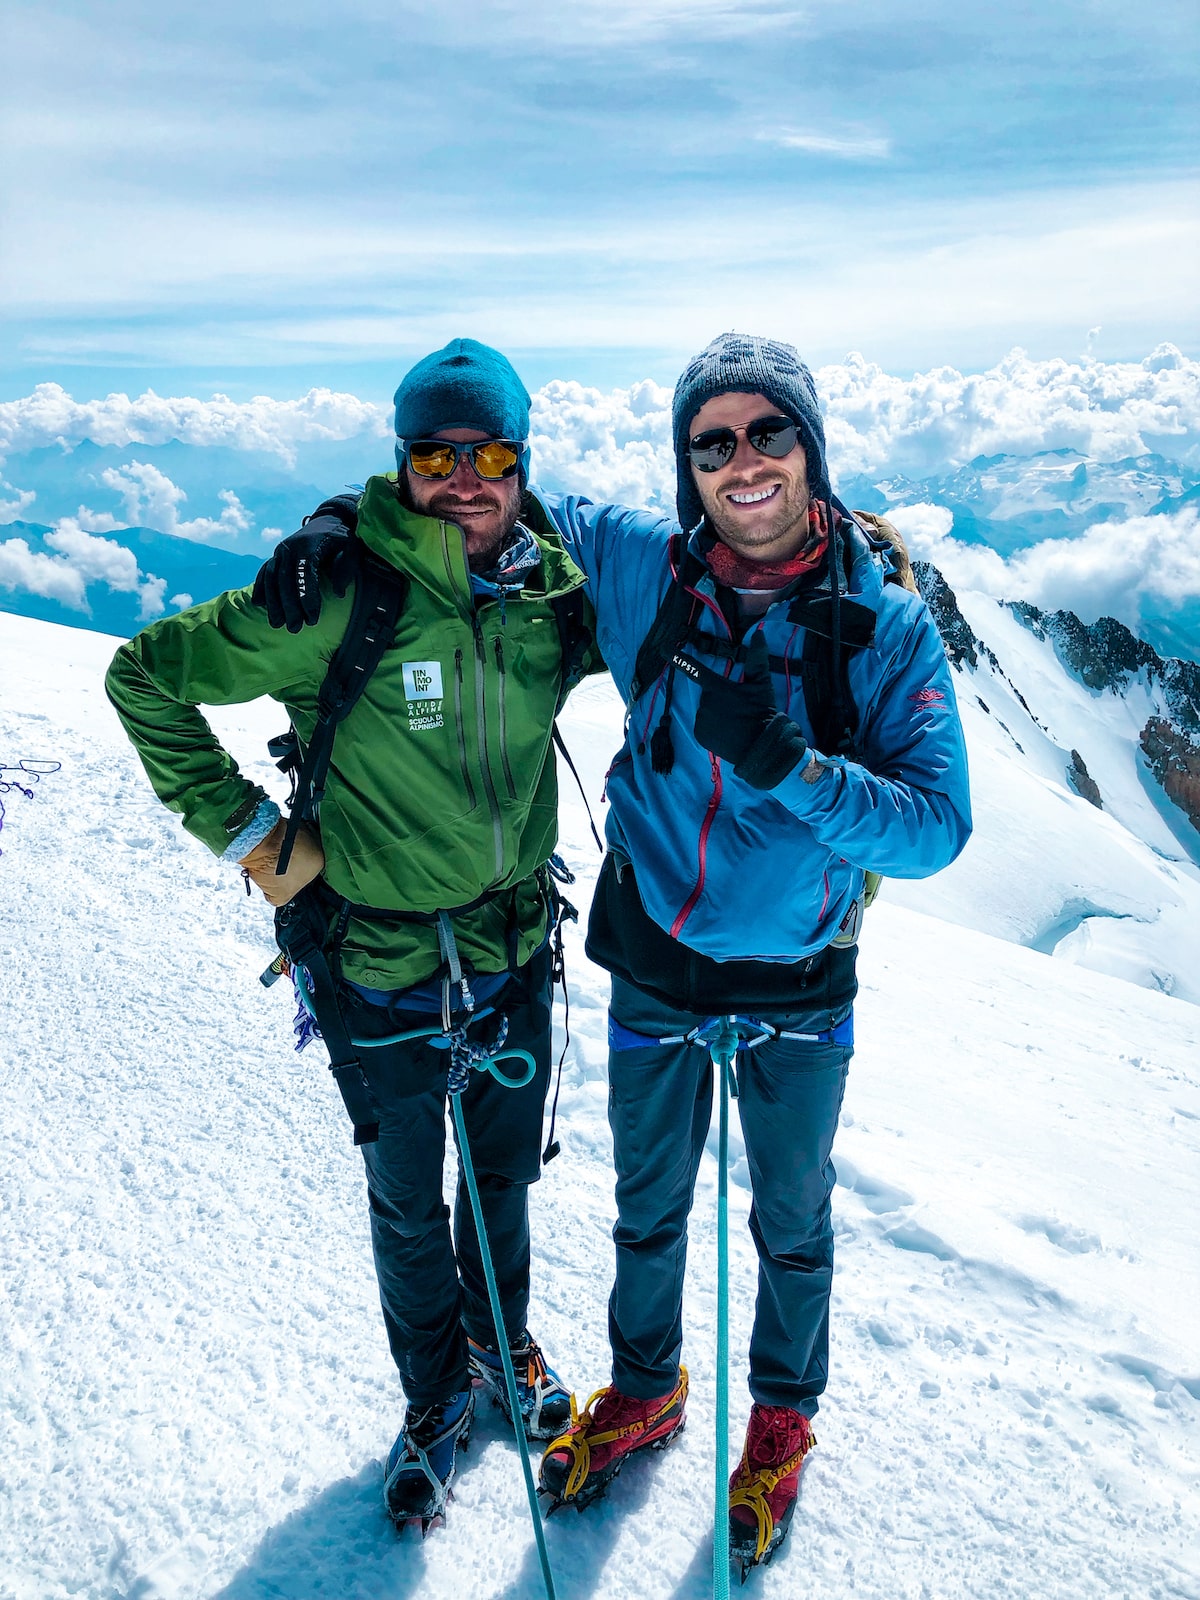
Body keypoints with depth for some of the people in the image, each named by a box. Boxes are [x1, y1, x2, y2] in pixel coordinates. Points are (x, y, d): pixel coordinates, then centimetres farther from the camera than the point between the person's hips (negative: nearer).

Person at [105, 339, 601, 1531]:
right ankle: (435, 1391, 44)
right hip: (379, 962, -3)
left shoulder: (555, 592, -6)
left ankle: (503, 1342, 52)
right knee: (407, 1204, 17)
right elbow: (144, 676, -10)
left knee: (506, 1174, 23)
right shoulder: (337, 594, -20)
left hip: (516, 946, 4)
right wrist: (239, 826, -11)